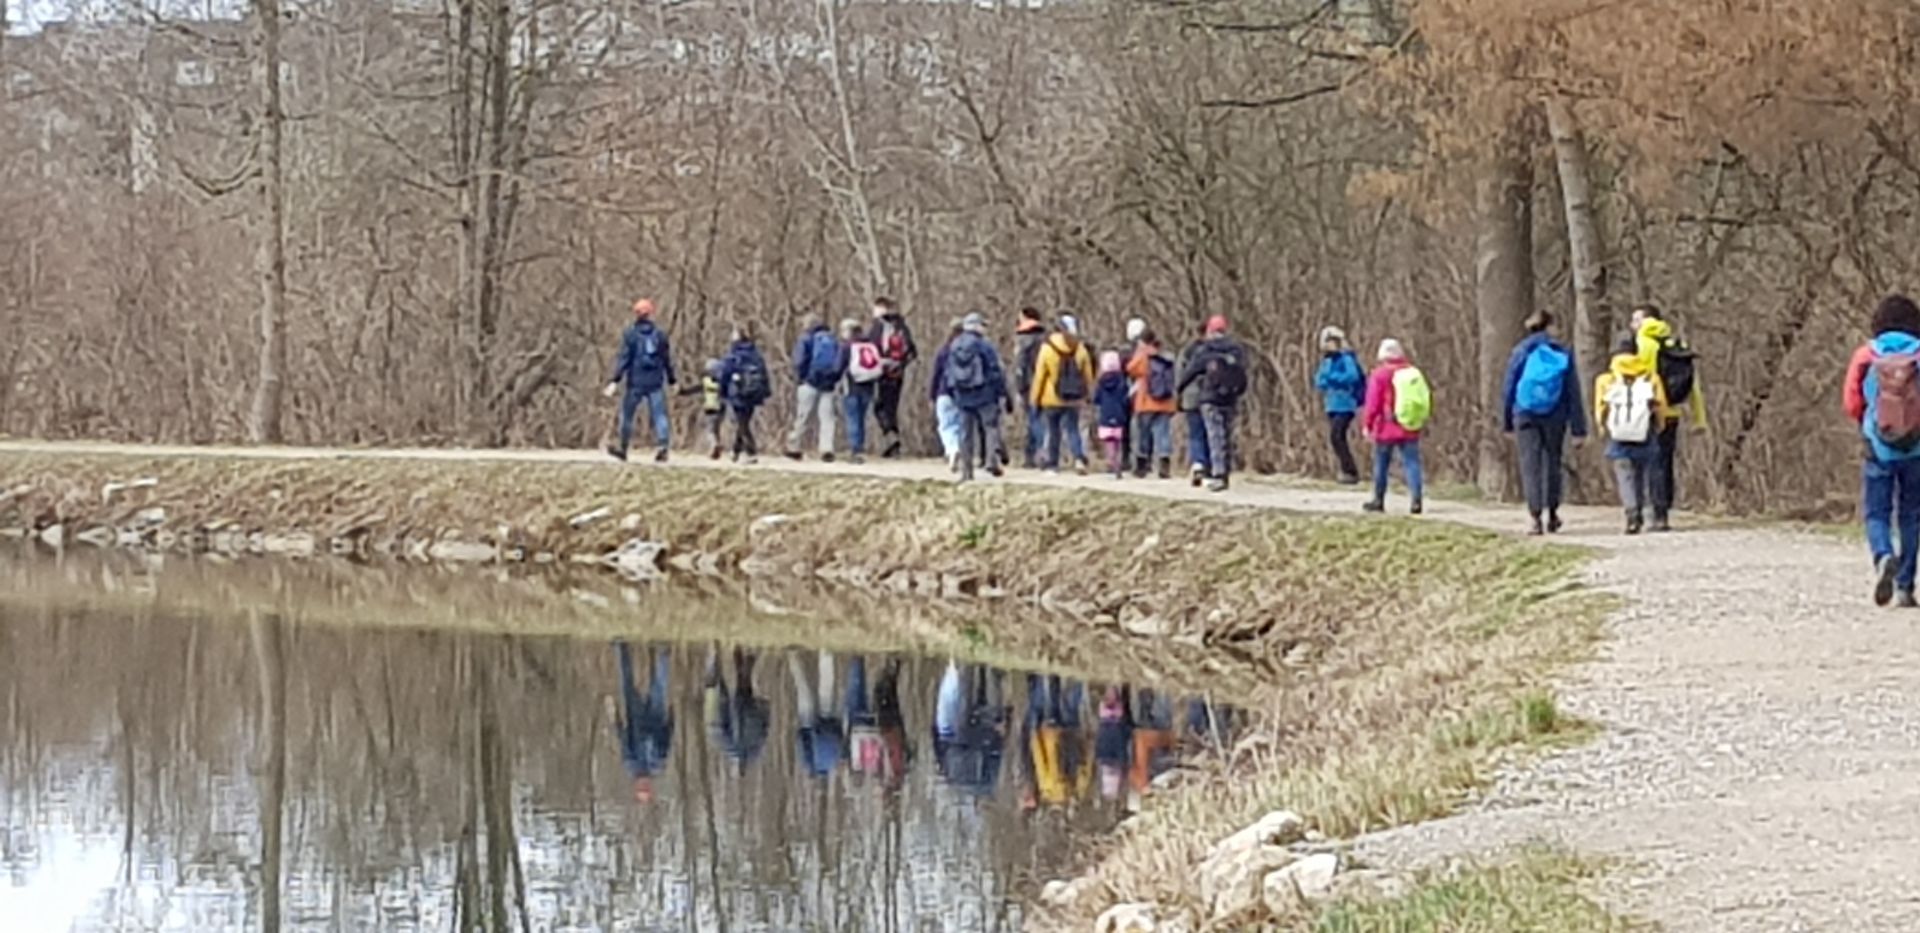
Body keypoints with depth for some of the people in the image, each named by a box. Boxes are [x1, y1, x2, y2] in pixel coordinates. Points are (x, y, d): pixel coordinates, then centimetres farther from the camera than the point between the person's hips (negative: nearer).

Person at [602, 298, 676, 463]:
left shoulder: (630, 334, -4)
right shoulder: (659, 334, 5)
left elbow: (624, 358, -10)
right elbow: (667, 359, 10)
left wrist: (615, 381, -11)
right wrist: (672, 380, 21)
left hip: (636, 382, -2)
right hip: (656, 382, 2)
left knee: (627, 414, 12)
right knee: (659, 415, -2)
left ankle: (624, 449, 22)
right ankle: (663, 446, -21)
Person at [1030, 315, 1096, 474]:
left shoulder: (1047, 349, -10)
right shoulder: (1080, 350, -4)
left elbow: (1039, 376, -6)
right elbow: (1088, 376, 3)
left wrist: (1035, 398, 2)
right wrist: (1088, 394, 17)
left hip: (1052, 400, -2)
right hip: (1073, 400, 2)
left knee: (1053, 432, 10)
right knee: (1073, 430, 6)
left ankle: (1052, 465, 14)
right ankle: (1079, 458, -17)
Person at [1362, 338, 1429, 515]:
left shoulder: (1380, 375, -8)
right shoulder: (1414, 373, 7)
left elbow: (1373, 404, -10)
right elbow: (1426, 401, 11)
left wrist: (1367, 424, -2)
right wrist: (1420, 422, 20)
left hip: (1387, 429, -3)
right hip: (1411, 429, 3)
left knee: (1381, 464, 10)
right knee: (1412, 462, 0)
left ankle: (1378, 500, 19)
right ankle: (1417, 499, -14)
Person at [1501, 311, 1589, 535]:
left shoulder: (1521, 352, -1)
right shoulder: (1563, 353, 0)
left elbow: (1509, 389, 3)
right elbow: (1574, 393, 0)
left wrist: (1507, 422, 13)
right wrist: (1578, 428, 2)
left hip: (1525, 416, -1)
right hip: (1555, 418, 1)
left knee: (1530, 466, 0)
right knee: (1553, 462, 16)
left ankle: (1536, 518, -9)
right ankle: (1552, 514, 23)